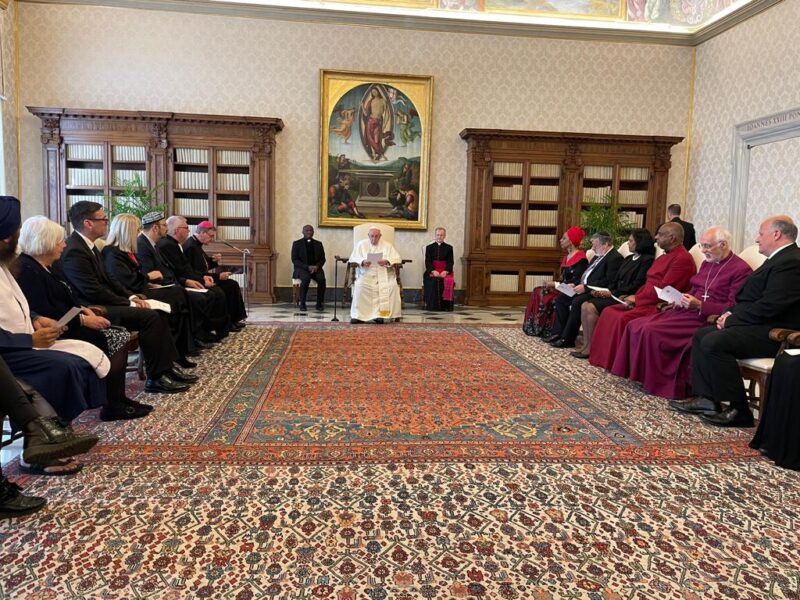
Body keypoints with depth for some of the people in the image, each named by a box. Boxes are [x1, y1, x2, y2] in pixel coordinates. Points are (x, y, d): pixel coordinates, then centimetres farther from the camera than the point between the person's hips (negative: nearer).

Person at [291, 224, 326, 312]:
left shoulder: (318, 244, 14)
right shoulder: (297, 243, 5)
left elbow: (323, 259, 12)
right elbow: (294, 260, -3)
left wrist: (317, 266, -11)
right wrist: (307, 267, -17)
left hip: (315, 268, 3)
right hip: (301, 268, -2)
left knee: (322, 279, -30)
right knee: (306, 279, -36)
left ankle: (319, 303, -18)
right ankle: (302, 304, -24)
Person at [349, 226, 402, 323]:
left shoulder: (387, 245, 14)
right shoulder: (361, 244, 14)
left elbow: (397, 259, 6)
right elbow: (353, 258, 6)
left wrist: (387, 261, -16)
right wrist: (362, 262, -16)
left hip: (384, 275, 1)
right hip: (366, 275, 0)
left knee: (393, 285, -29)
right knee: (360, 286, -32)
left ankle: (380, 314, -23)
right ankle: (358, 315, -24)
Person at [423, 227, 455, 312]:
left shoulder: (449, 248, 14)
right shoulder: (429, 247, 14)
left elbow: (450, 262, 4)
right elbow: (427, 262, 3)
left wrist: (445, 271, -16)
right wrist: (433, 271, -16)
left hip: (445, 271, 0)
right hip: (432, 271, 0)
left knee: (449, 281, -31)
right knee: (433, 280, -32)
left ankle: (445, 305, -24)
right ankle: (433, 305, -27)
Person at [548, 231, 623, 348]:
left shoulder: (615, 258, -11)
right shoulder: (597, 256, 19)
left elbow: (608, 281, -20)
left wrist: (585, 287, -21)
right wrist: (576, 284, 5)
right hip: (584, 289, 10)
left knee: (577, 302, -31)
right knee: (560, 299, -2)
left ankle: (567, 339, -23)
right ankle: (560, 333, -2)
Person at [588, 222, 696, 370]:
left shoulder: (683, 259, -13)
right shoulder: (664, 257, 20)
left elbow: (663, 290, -19)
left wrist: (637, 298, -11)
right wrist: (635, 297, 1)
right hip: (645, 301, 10)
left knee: (623, 318, -27)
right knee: (609, 312, -2)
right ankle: (606, 358, -2)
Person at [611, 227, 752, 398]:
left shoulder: (741, 269, -8)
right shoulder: (707, 263, 18)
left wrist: (700, 306, -21)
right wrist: (681, 300, 4)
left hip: (706, 319, -9)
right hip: (686, 311, 9)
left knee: (651, 331, -25)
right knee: (636, 325, -9)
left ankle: (659, 383, -11)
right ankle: (642, 374, -7)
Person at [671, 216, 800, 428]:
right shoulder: (779, 259, 18)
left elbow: (770, 305, -24)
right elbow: (751, 297, 20)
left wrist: (732, 318, -13)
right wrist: (731, 313, 3)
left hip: (773, 333, -11)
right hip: (760, 326, 11)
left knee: (714, 343, -26)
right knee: (701, 336, 5)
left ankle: (739, 411, -15)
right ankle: (706, 399, 3)